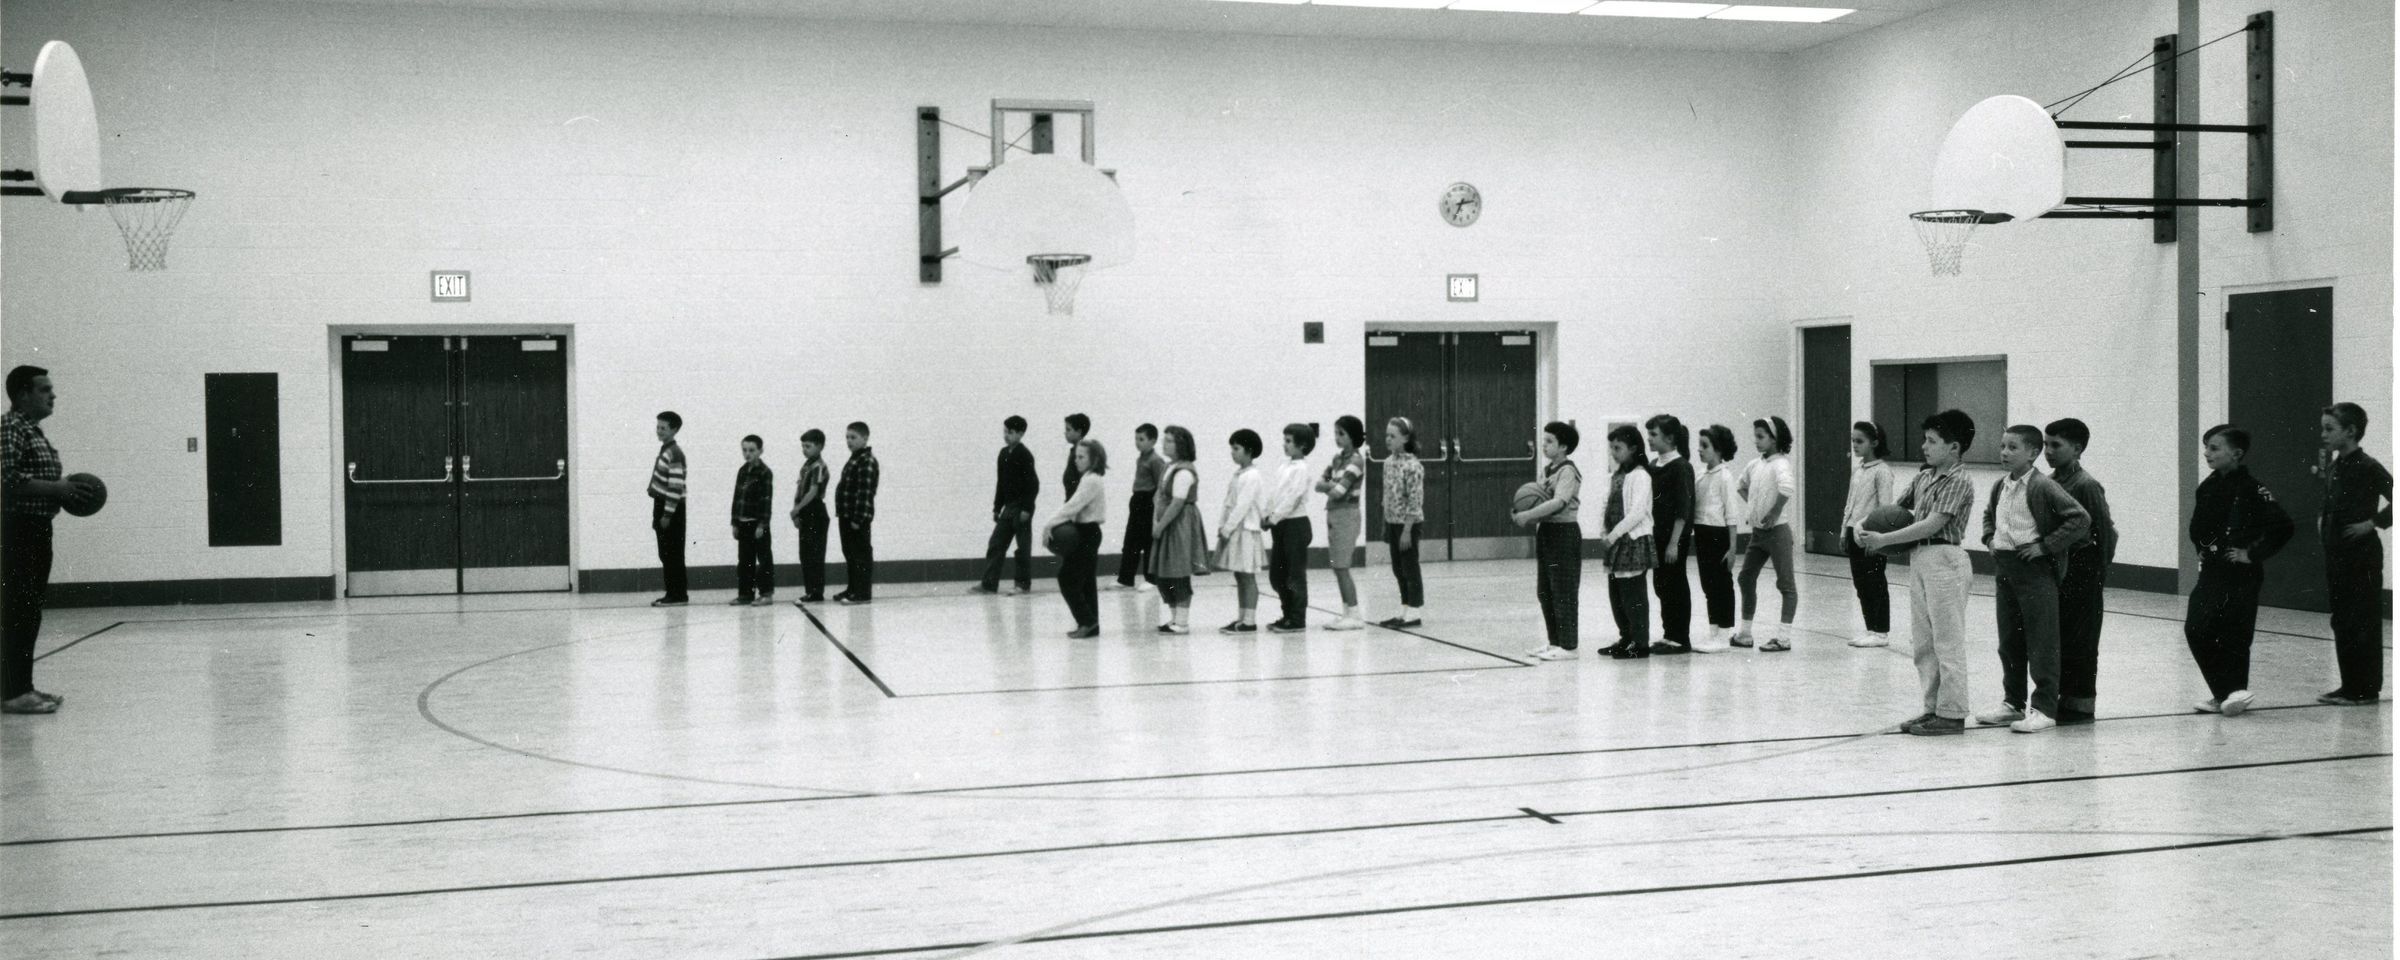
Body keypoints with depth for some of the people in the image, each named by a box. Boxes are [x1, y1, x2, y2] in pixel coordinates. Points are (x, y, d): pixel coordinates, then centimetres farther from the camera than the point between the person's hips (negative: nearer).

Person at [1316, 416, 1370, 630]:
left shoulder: (1356, 461, -12)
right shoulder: (1338, 458, 12)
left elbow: (1338, 491, -19)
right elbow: (1319, 484, 8)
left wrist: (1329, 487, 0)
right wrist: (1333, 485, -10)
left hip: (1347, 515, -8)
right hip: (1333, 514, 8)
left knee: (1341, 567, -8)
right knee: (1339, 568, 8)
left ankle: (1354, 615, -5)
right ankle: (1347, 613, 12)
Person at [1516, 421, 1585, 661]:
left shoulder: (1568, 471, -13)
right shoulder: (1546, 470, 13)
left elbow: (1558, 502, -26)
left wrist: (1528, 515, -27)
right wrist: (1522, 513, -6)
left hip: (1564, 533, -9)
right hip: (1545, 531, 9)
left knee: (1564, 592, -3)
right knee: (1544, 592, 13)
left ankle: (1568, 645, 3)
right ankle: (1553, 641, 22)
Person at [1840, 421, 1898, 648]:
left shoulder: (1881, 471, -12)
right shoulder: (1856, 470, 12)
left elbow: (1885, 507, -15)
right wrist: (1845, 531, 16)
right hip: (1854, 532, 8)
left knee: (1875, 584, -1)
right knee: (1860, 583, 10)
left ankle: (1881, 632, 6)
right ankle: (1870, 629, 19)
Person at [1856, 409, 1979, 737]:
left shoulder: (1958, 482, -12)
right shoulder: (1924, 476, 12)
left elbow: (1931, 524, -18)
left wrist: (1883, 540, -18)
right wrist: (1870, 528, -1)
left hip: (1944, 559, -8)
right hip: (1919, 559, 8)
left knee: (1947, 642, -3)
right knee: (1923, 642, 12)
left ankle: (1952, 715, 2)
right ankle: (1934, 707, 20)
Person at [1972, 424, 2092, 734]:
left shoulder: (2044, 487, -13)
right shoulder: (2000, 487, 10)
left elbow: (2080, 519, -17)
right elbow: (1989, 514, 31)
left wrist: (2047, 546, -17)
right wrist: (1989, 538, 14)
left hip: (2034, 569, -8)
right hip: (2004, 568, 8)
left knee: (2042, 643, -2)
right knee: (2009, 642, 14)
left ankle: (2044, 708, 3)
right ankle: (2013, 702, 24)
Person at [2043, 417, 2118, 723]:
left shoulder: (2087, 485, -13)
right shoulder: (2050, 482, 9)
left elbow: (2106, 532, -12)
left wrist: (2101, 574, -9)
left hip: (2080, 572, -8)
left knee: (2078, 640, -1)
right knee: (2055, 637, 10)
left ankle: (2081, 703, 7)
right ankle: (2063, 697, 19)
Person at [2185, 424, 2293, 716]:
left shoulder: (2252, 490, -14)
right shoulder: (2207, 487, 7)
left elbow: (2283, 526, -20)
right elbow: (2197, 527, 17)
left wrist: (2253, 554, -16)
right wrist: (2203, 549, 2)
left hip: (2240, 575, -7)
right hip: (2211, 572, 7)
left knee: (2233, 636, -5)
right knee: (2196, 630, 2)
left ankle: (2234, 692, 8)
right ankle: (2224, 693, 11)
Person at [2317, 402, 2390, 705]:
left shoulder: (2367, 467, -14)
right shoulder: (2333, 466, 11)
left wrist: (2374, 522, -18)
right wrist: (2322, 519, 10)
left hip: (2362, 555, -8)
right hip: (2335, 553, 8)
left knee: (2364, 622, -2)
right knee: (2341, 621, 11)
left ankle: (2366, 689, 3)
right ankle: (2349, 685, 18)